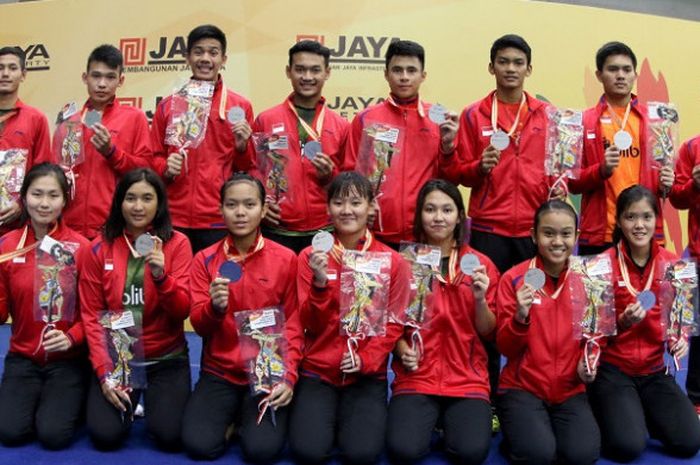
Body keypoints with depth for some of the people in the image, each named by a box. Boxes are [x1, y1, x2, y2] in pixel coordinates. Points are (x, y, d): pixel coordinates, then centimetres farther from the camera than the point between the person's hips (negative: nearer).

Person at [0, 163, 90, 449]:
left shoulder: (81, 247, -10)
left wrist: (71, 337, -20)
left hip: (69, 358, -2)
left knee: (54, 434, -15)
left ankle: (69, 400, 17)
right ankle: (36, 398, 19)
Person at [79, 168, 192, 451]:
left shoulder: (177, 243, -5)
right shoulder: (100, 247, -1)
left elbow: (183, 311, -10)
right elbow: (91, 315, 0)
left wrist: (161, 276, -28)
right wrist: (103, 372, -9)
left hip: (167, 358, -1)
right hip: (115, 357, 1)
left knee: (169, 436, -17)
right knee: (105, 435, -16)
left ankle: (154, 401, 17)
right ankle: (129, 404, 18)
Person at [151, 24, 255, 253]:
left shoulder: (240, 106, 5)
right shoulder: (168, 105, 9)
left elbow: (248, 169, 10)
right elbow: (154, 157, 15)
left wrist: (242, 147, -9)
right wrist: (165, 169, -5)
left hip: (220, 220, -1)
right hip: (174, 219, 1)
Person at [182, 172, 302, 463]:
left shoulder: (285, 259, -3)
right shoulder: (205, 259, 0)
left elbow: (293, 323, -1)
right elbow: (199, 326, -2)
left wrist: (288, 376, -12)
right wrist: (214, 307, -25)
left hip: (269, 372, -1)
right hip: (219, 372, 1)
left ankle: (250, 417, 13)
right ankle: (231, 416, 14)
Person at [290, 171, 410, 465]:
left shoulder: (392, 261, 0)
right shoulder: (310, 256, -1)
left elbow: (393, 323, 1)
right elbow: (310, 324, -5)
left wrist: (366, 359, -15)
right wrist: (320, 282, -22)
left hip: (368, 374, 0)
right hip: (317, 370, 0)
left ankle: (351, 419, 14)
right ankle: (328, 418, 14)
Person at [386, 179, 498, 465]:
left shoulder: (481, 264, 4)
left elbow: (488, 332, 4)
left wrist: (480, 299, -15)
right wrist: (401, 348, -12)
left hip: (467, 377, 1)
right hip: (416, 376, 0)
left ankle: (451, 421, 11)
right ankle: (428, 420, 10)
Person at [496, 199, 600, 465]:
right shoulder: (514, 279, -7)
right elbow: (505, 348, -6)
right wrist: (520, 317, -25)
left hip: (570, 389, 3)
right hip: (522, 387, -2)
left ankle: (552, 427, 10)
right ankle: (516, 430, 7)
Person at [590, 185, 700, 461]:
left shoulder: (672, 264, 0)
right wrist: (622, 322, -26)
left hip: (655, 371, 4)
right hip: (611, 369, -3)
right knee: (628, 446, -21)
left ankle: (641, 414, 16)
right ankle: (605, 415, 11)